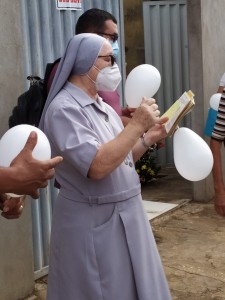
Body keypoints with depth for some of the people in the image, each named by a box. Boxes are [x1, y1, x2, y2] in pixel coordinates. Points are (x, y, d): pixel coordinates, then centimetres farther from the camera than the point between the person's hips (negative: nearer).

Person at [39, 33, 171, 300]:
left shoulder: (104, 108, 9)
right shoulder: (64, 108, -19)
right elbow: (98, 166, -29)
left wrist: (150, 137, 3)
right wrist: (137, 125, -23)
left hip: (125, 216, 9)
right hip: (93, 224, -8)